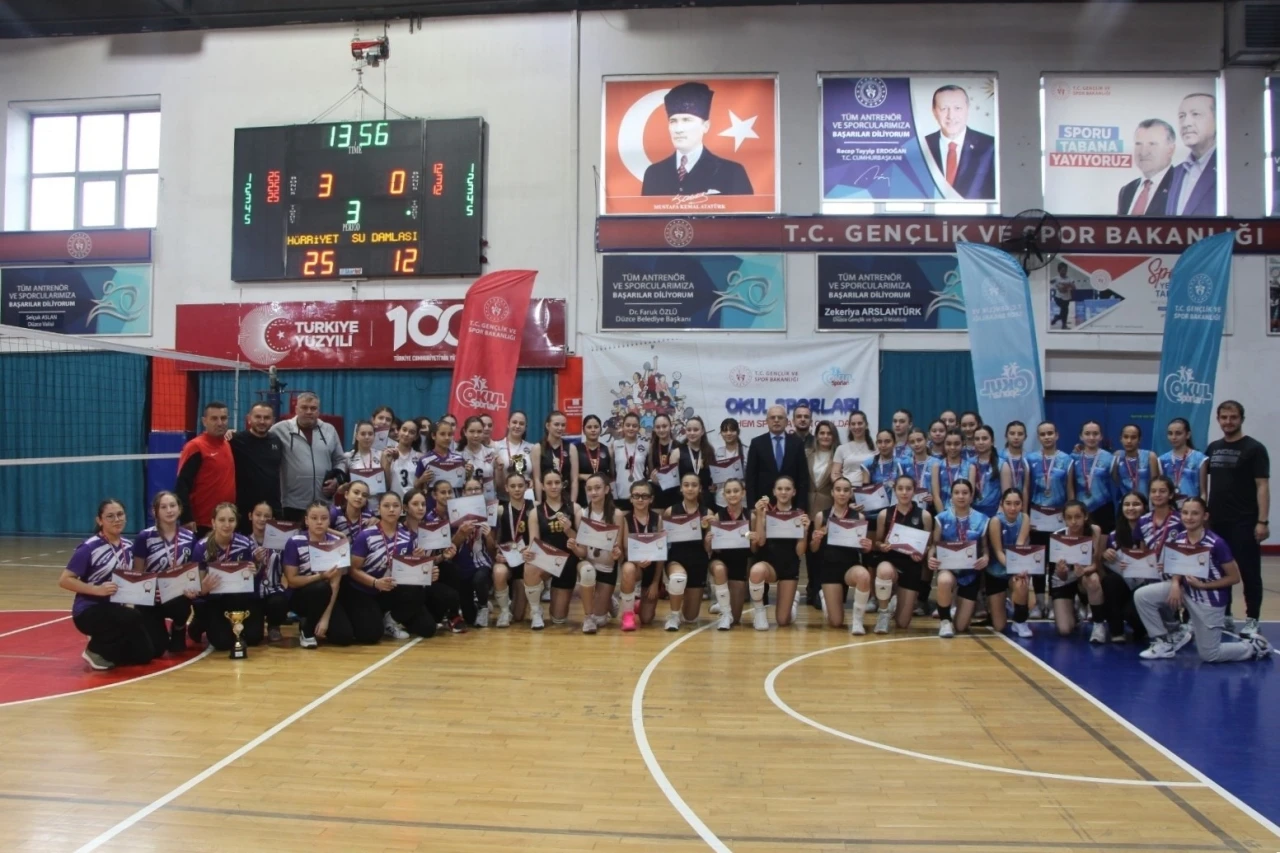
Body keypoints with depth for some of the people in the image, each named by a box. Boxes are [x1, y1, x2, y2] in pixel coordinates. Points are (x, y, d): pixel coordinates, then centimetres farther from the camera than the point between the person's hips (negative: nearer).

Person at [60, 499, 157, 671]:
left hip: (115, 610, 6)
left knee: (146, 653, -4)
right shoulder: (89, 547, -14)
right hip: (89, 611, -6)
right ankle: (95, 650, -9)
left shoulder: (128, 546, 4)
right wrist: (98, 589, -27)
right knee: (133, 617, -34)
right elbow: (64, 580, -16)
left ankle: (107, 650, 22)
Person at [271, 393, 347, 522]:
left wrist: (338, 479, 3)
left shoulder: (329, 430, 11)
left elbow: (340, 460, 18)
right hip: (293, 504, -3)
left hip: (324, 505, 3)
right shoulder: (281, 430, -1)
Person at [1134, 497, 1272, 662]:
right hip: (1185, 590, 5)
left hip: (1209, 600, -5)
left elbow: (1234, 577, -15)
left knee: (1209, 656, 3)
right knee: (1141, 596, -13)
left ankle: (1254, 646, 28)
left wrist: (1202, 585, -22)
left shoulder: (1216, 543, -24)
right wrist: (1175, 584, -15)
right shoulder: (1179, 539, -7)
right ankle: (1163, 642, 3)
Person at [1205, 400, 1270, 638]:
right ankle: (1224, 615, 21)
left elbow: (1262, 486, -9)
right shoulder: (1212, 448, 11)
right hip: (1217, 521, 5)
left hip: (1245, 522, -5)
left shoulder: (1254, 448, -5)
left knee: (1249, 571, 0)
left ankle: (1252, 619, 8)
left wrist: (1262, 521, -15)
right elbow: (1205, 482, 18)